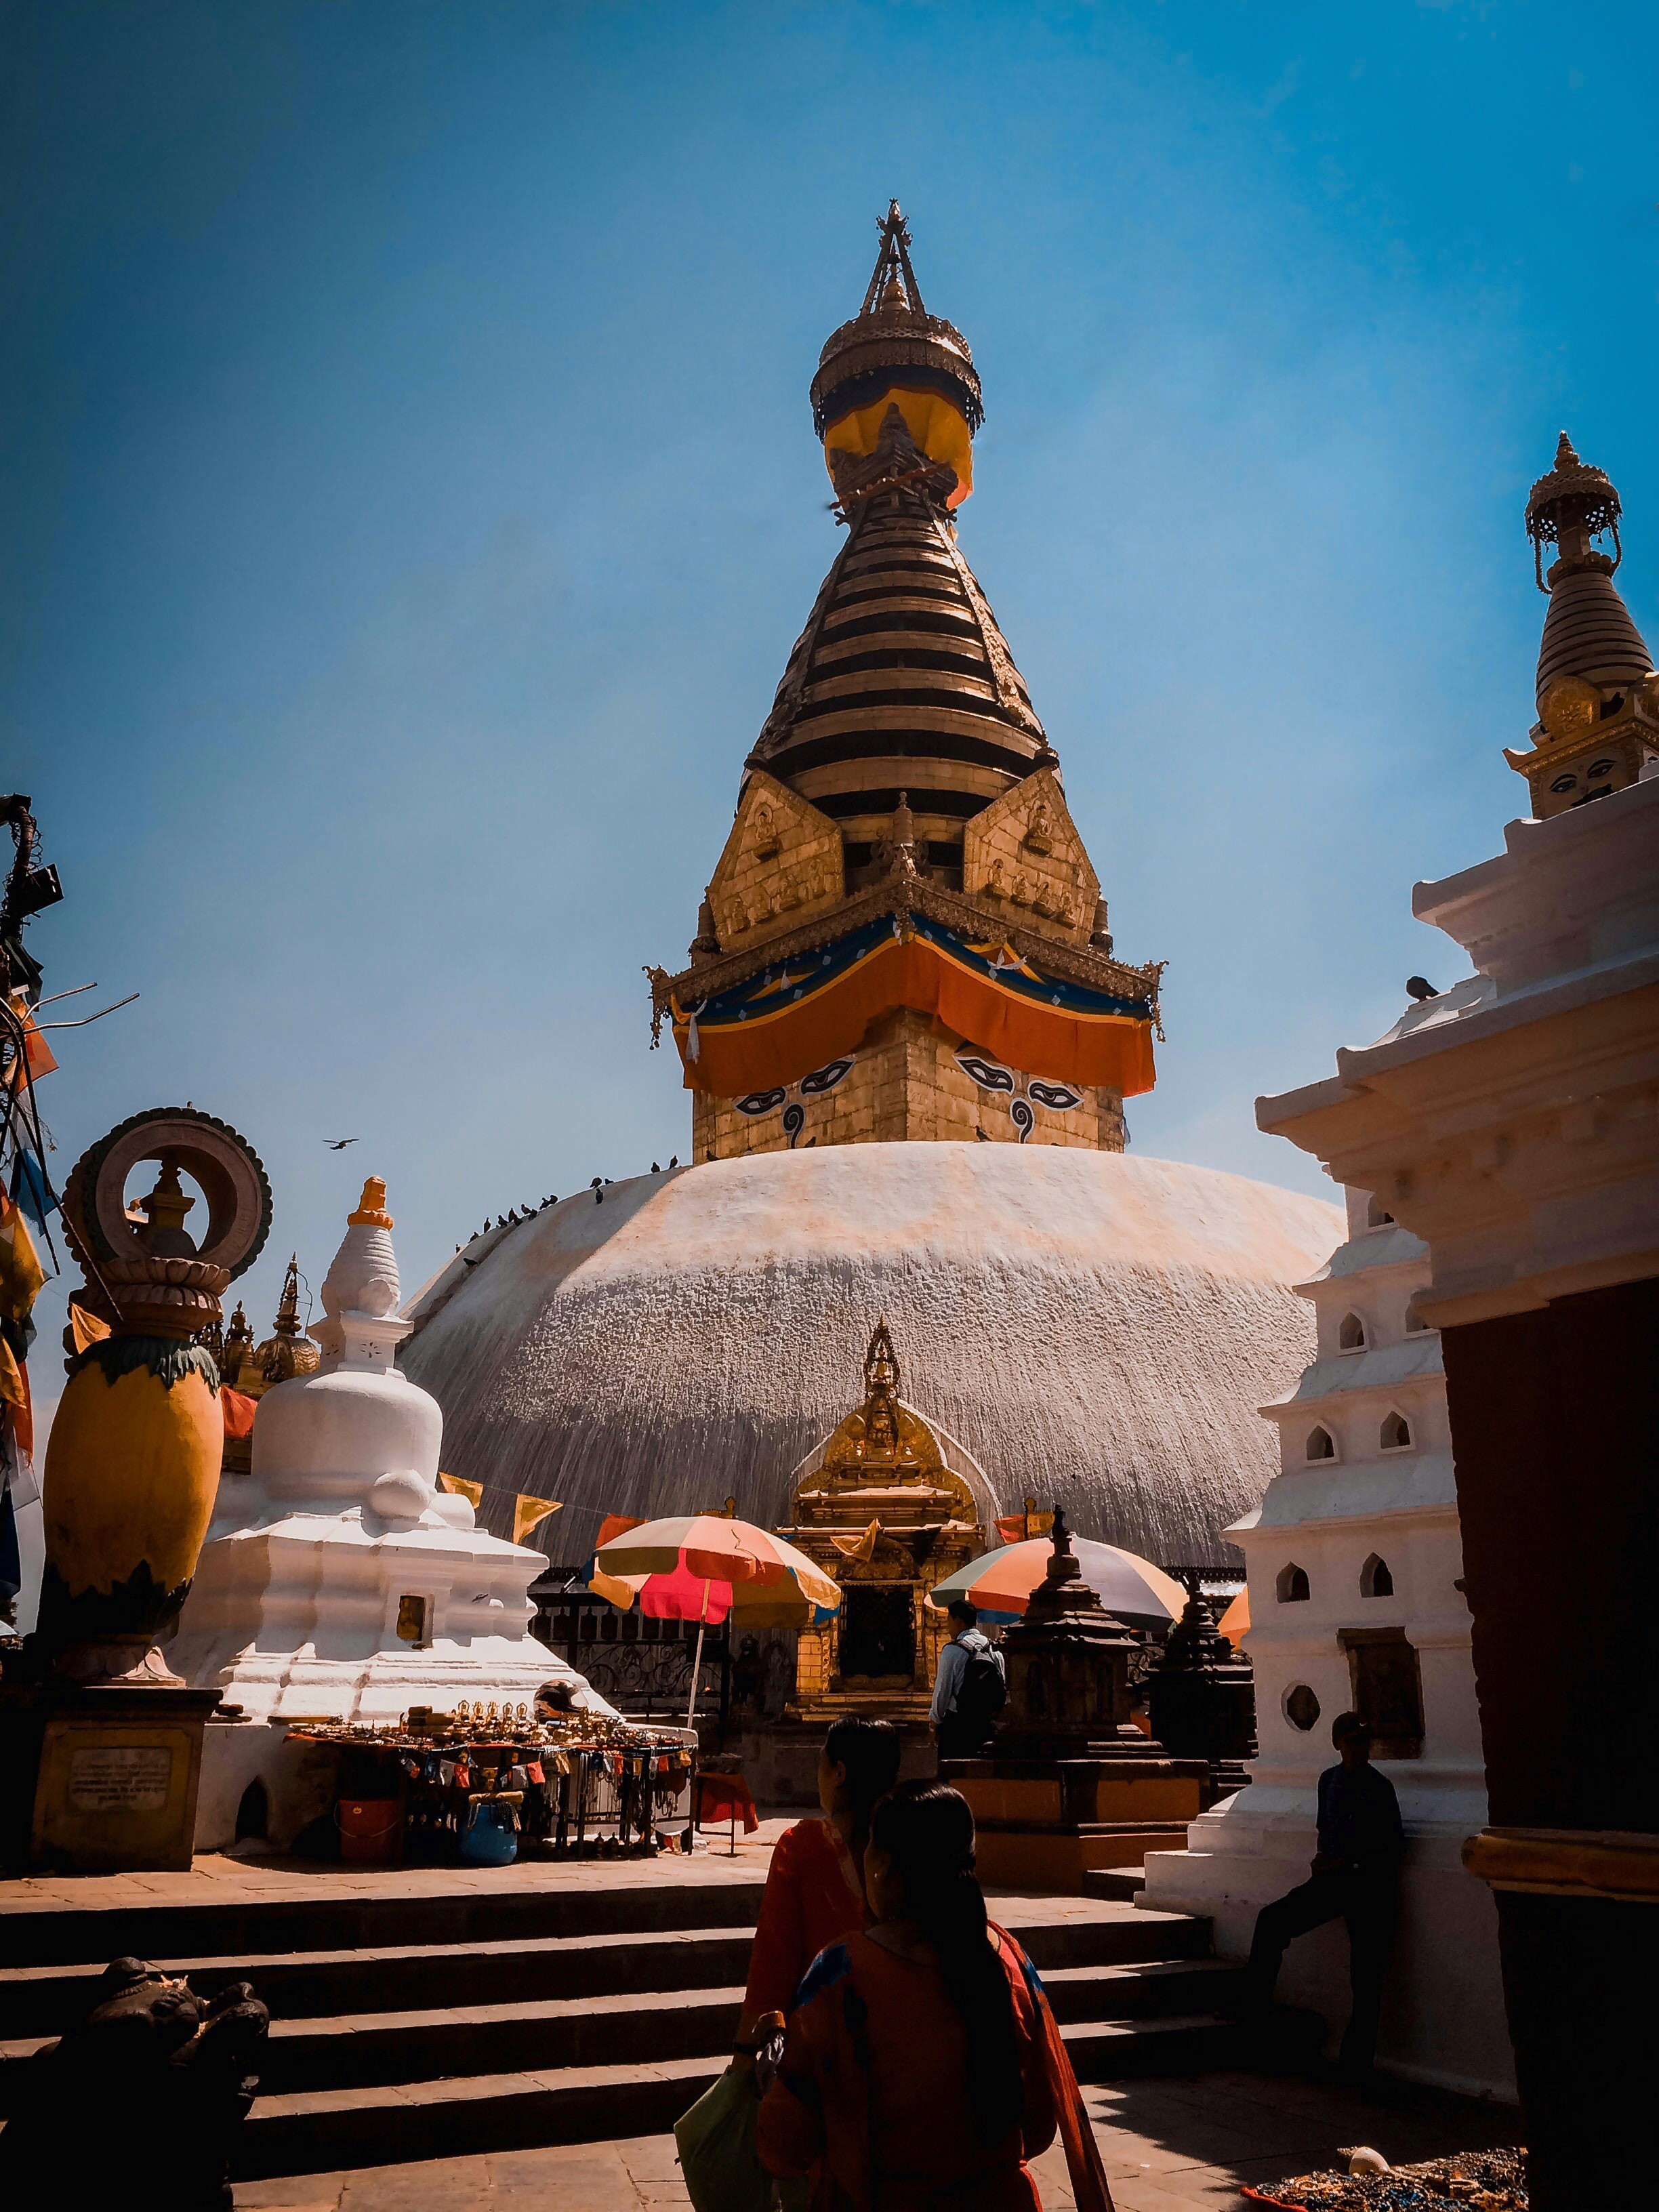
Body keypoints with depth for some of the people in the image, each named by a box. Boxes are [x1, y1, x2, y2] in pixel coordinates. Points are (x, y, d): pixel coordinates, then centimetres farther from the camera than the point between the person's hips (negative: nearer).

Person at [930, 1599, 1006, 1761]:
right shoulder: (995, 1649, 6)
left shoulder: (952, 1650, -11)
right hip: (988, 1724, 6)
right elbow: (1004, 1686, 8)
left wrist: (936, 1722, 4)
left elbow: (943, 1690, -9)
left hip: (957, 1723, -6)